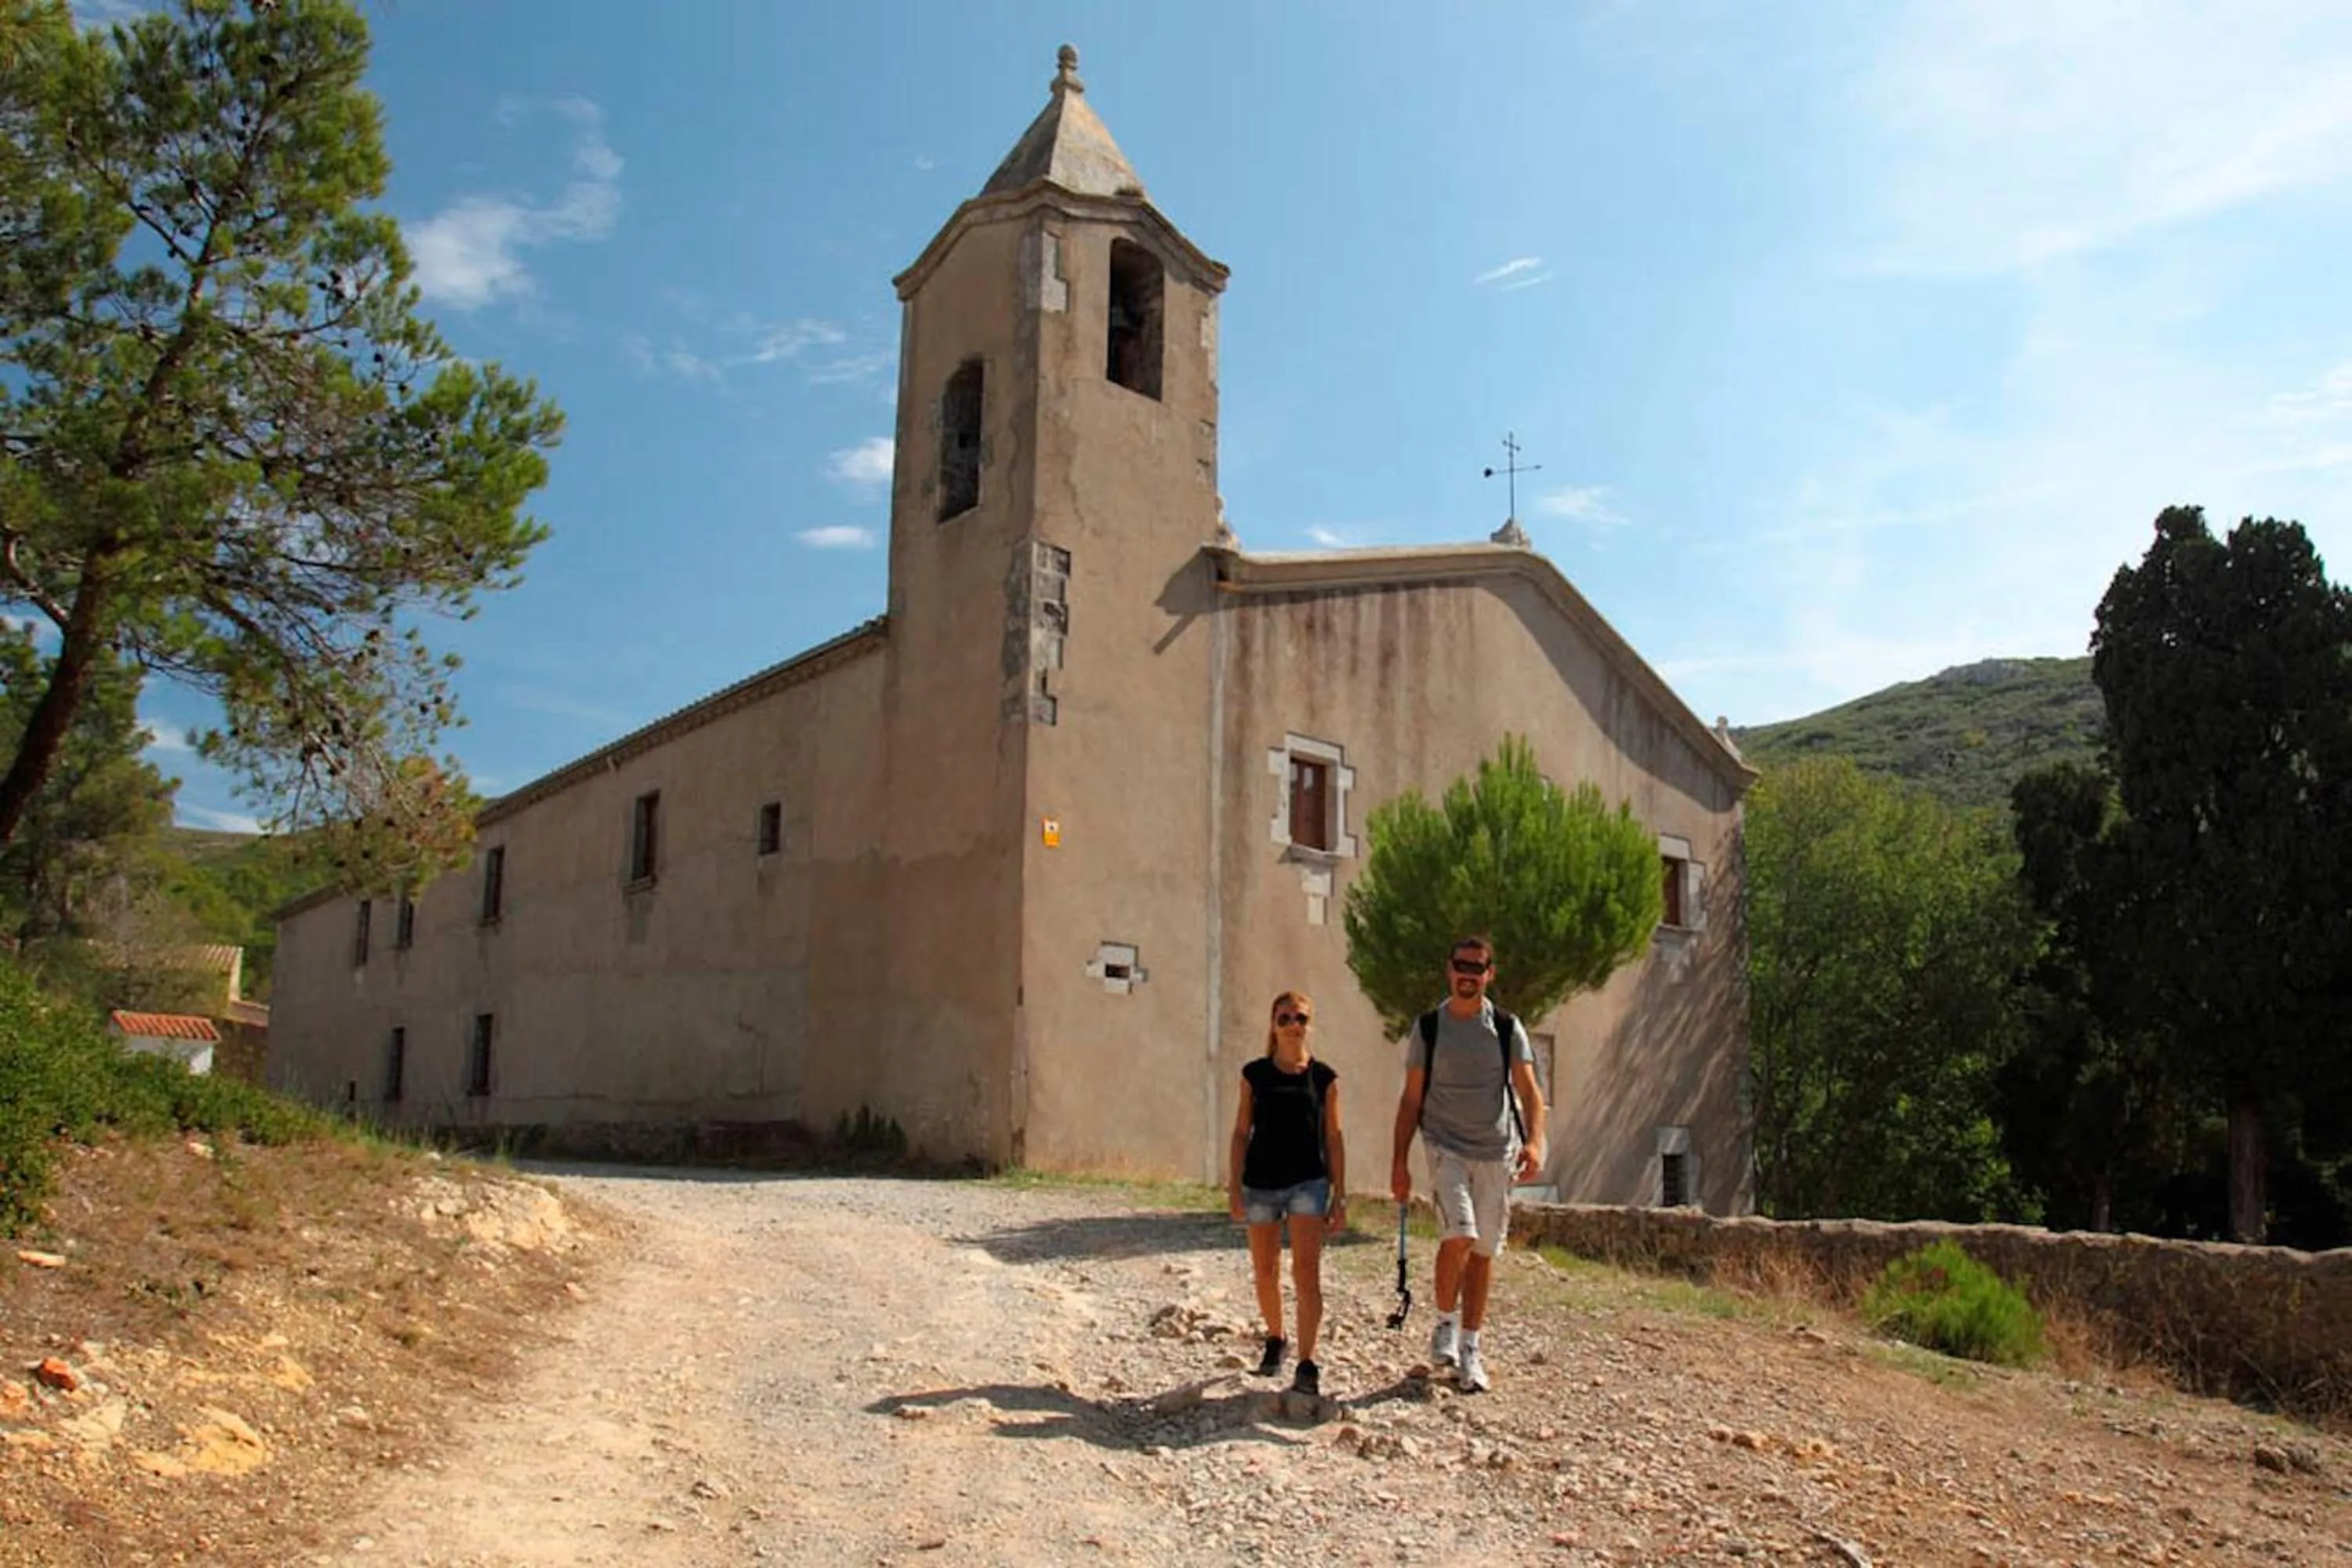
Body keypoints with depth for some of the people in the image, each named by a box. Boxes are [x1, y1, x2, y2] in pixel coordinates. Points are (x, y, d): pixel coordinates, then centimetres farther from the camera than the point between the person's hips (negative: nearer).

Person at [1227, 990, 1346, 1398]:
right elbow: (1242, 1132, 5)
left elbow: (1333, 1138, 4)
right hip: (1261, 1182, 2)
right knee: (1265, 1273, 13)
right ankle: (1275, 1340, 37)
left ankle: (1307, 1365, -8)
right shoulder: (1255, 1074, 3)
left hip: (1308, 1182, -2)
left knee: (1307, 1272, -12)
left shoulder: (1323, 1078, 1)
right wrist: (1234, 1185, -1)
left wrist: (1340, 1196, 3)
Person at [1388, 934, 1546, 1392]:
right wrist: (1400, 1162, 0)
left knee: (1484, 1250, 6)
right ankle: (1445, 1323, 4)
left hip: (1496, 1152, 2)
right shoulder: (1427, 1028, 3)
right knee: (1458, 1236, -20)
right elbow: (1411, 1098, 6)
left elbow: (1529, 1090, -3)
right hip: (1446, 1147, -2)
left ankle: (1470, 1349, 19)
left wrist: (1533, 1141, -21)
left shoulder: (1507, 1028, 4)